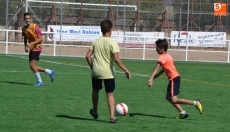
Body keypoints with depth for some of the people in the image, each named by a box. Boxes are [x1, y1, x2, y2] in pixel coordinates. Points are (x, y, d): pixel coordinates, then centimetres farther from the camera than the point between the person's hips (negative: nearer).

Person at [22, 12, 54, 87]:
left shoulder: (35, 27, -16)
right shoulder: (24, 29, 5)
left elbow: (40, 39, -17)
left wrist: (32, 43, -27)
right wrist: (25, 46, 3)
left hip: (36, 48, -8)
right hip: (31, 49, 8)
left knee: (32, 65, -17)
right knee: (32, 66, 7)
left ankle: (39, 81, -4)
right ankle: (50, 72, 22)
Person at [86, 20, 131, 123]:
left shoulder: (96, 42, 2)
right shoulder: (112, 43, -12)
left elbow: (88, 56, 1)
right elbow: (116, 59, -21)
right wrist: (126, 70, -17)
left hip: (96, 71, 3)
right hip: (108, 73, -3)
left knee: (95, 91, 25)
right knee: (110, 94, 4)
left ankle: (94, 112, 38)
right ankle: (112, 117, -4)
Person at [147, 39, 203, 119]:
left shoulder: (162, 57, -13)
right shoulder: (167, 56, 15)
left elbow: (156, 68, -25)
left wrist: (151, 79, -35)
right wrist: (157, 75, 24)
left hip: (174, 78, -10)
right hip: (174, 77, 10)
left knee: (174, 100, -12)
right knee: (168, 97, 16)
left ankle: (195, 103, -13)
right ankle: (182, 113, 13)